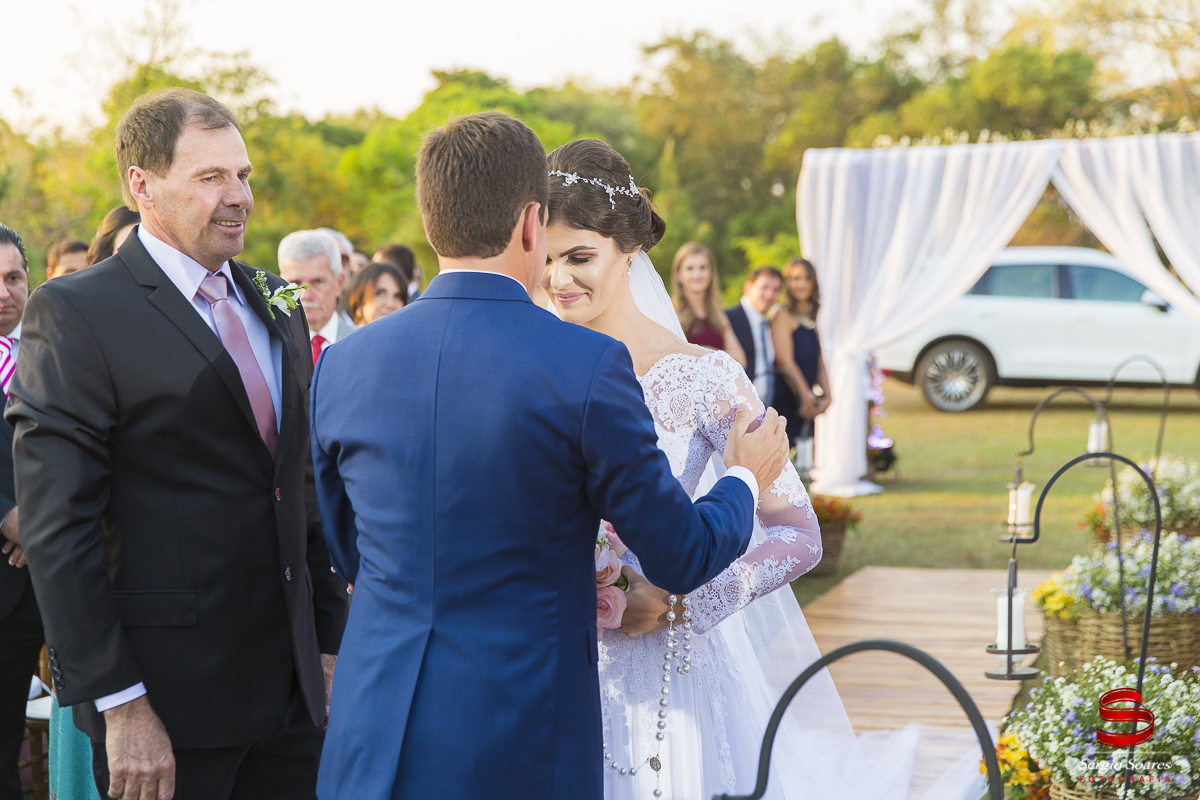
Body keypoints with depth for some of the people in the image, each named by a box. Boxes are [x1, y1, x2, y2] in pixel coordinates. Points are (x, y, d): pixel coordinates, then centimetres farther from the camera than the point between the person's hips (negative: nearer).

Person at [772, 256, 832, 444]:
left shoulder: (811, 320, 18)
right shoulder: (783, 315, -5)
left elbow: (819, 364, 16)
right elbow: (785, 361, -12)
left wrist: (826, 395, 1)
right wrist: (805, 396, -11)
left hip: (807, 406, 8)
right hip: (786, 399, -7)